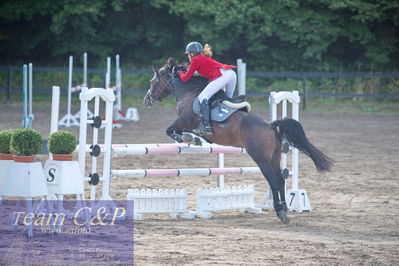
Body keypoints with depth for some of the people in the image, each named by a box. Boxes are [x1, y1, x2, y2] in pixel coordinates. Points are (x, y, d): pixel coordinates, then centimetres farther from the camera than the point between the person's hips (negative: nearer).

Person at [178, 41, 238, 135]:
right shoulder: (205, 59, 33)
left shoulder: (196, 60, 10)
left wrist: (180, 73, 32)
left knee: (203, 97, -8)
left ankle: (206, 126, -19)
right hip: (232, 73, 9)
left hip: (223, 75, -9)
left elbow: (185, 78, 12)